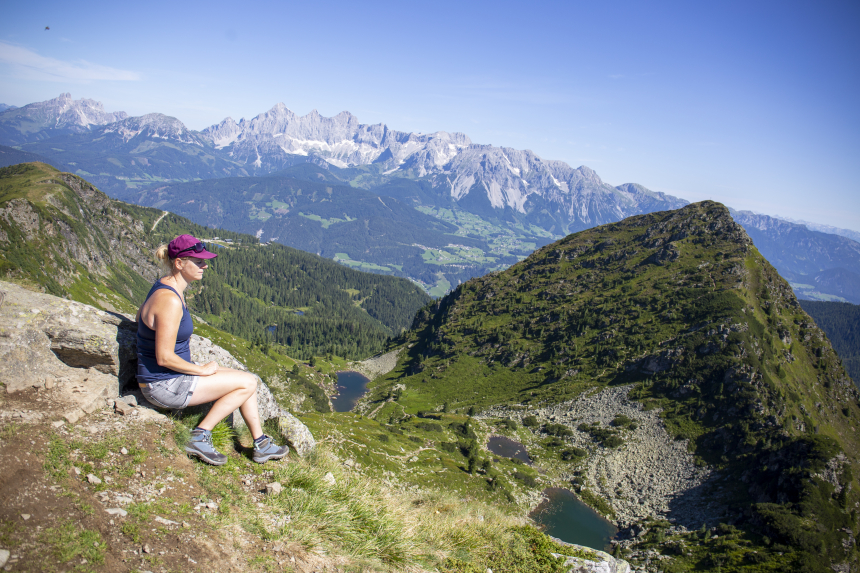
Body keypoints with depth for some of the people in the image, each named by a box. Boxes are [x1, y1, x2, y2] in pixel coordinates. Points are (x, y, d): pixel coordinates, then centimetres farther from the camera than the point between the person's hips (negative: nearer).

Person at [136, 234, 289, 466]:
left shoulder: (166, 288, 6)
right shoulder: (170, 300, -26)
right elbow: (164, 357, -27)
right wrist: (202, 370, -11)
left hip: (170, 376, 10)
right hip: (164, 385, -10)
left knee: (245, 379, 12)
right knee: (248, 382, -6)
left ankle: (261, 444, 17)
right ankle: (200, 436, -2)